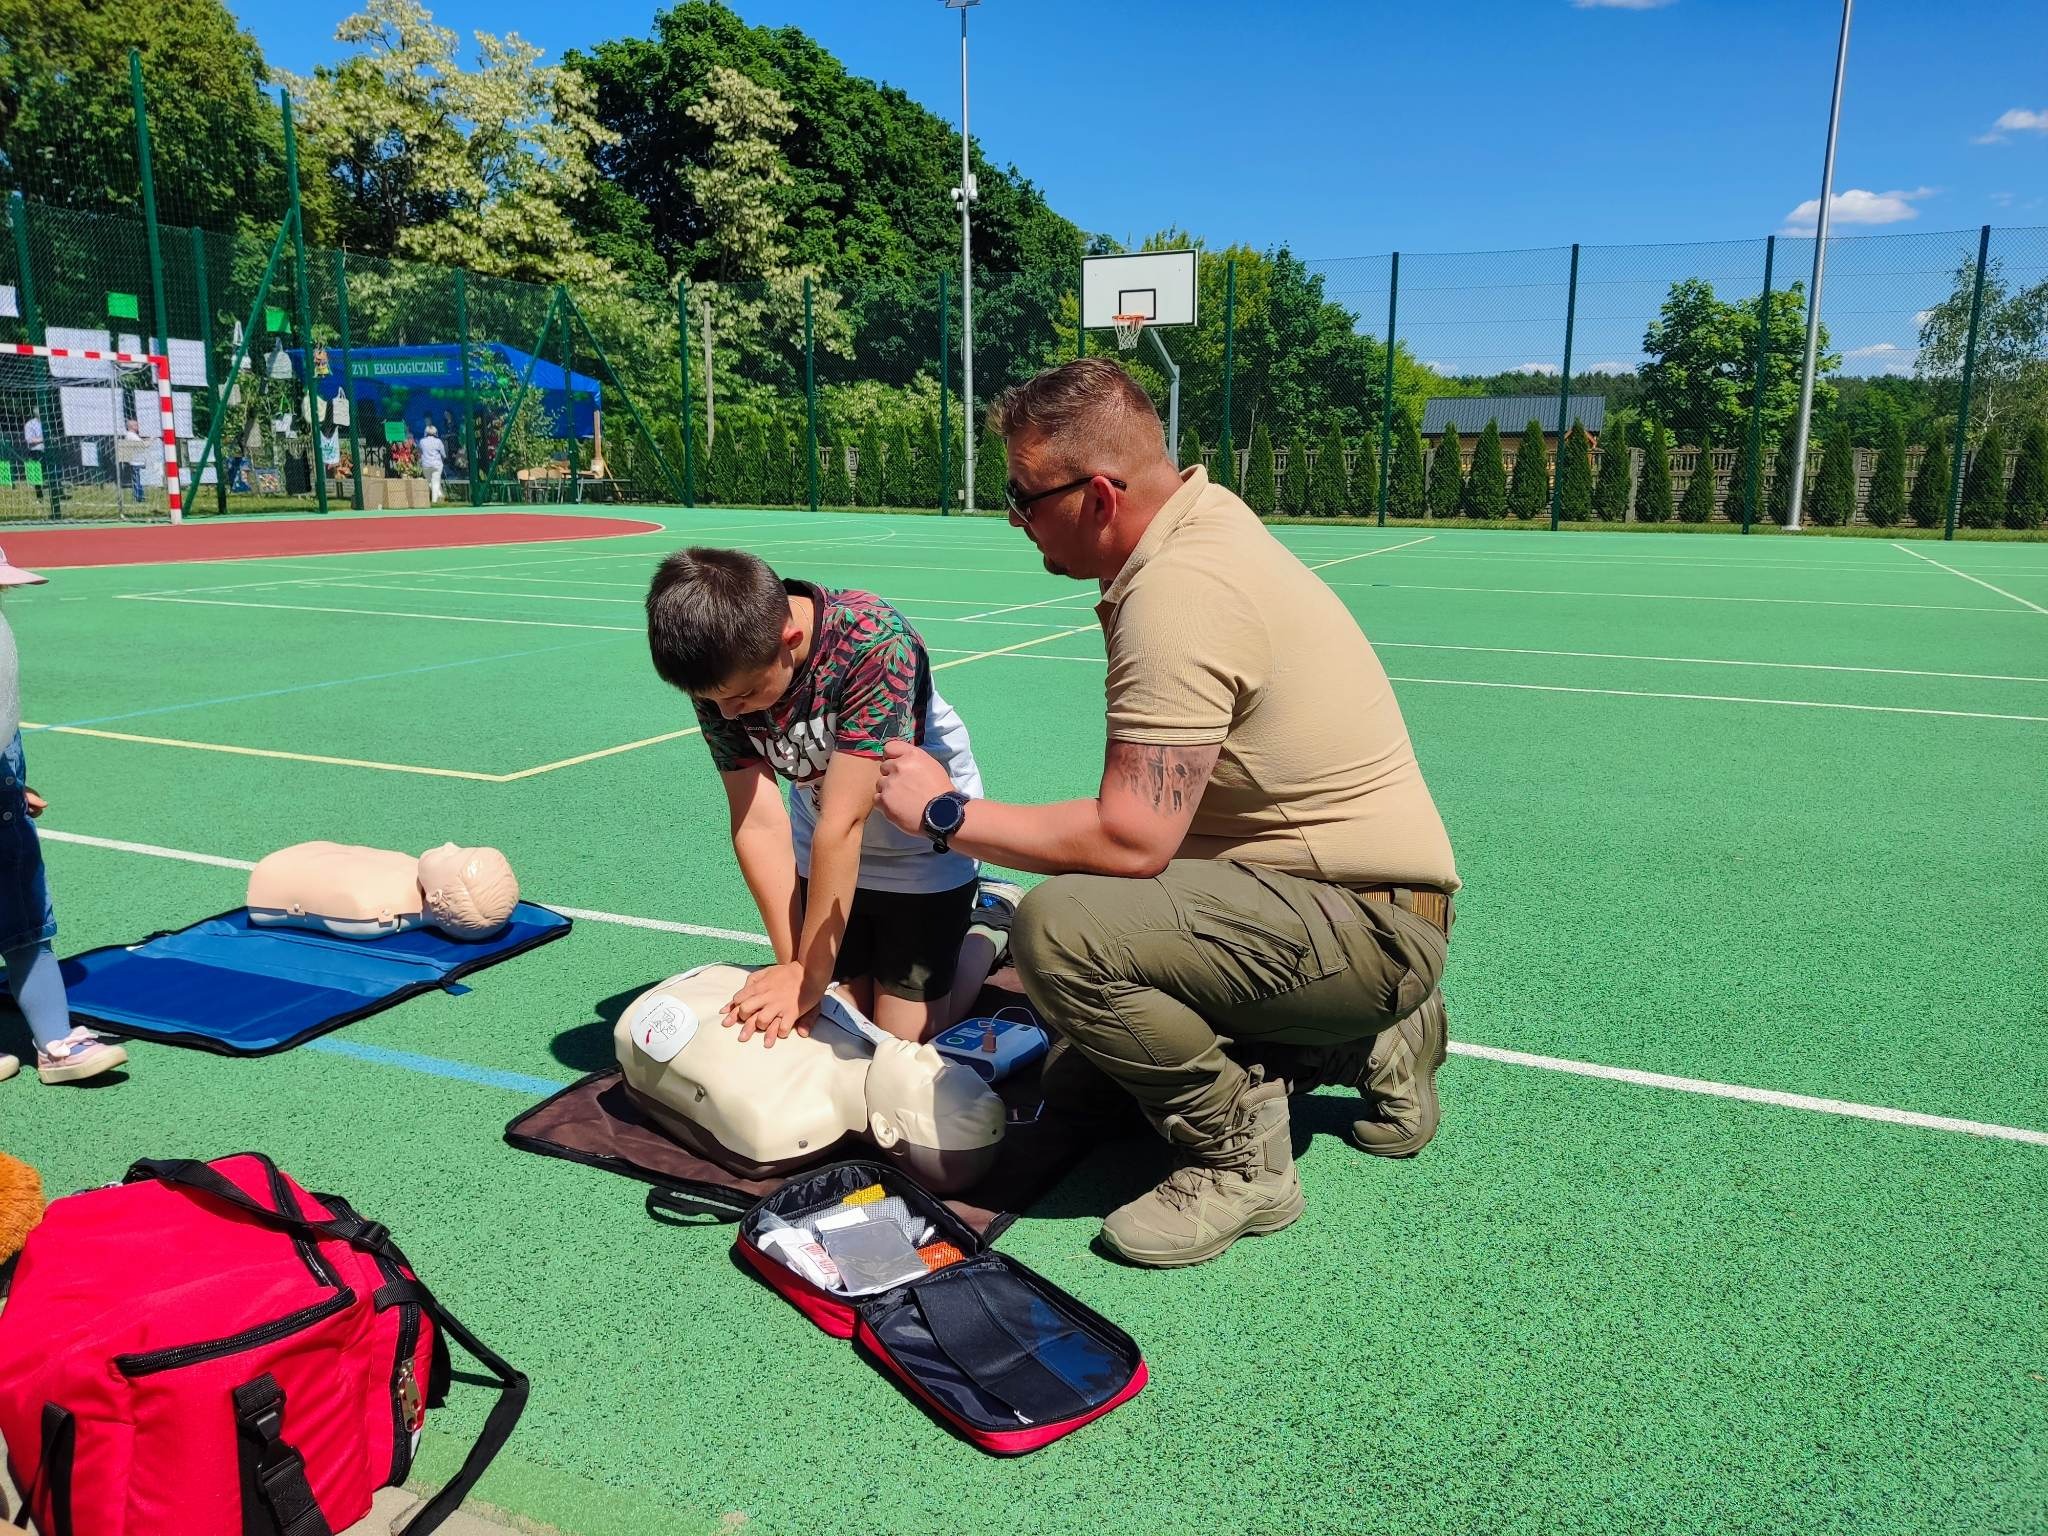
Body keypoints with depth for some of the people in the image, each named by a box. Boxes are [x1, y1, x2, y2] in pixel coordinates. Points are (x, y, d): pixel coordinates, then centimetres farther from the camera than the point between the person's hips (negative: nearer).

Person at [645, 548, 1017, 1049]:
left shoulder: (875, 641, -37)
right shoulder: (720, 672, -20)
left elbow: (843, 823, -35)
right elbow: (758, 823, -21)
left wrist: (809, 976, -30)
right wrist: (793, 966, -25)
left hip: (921, 849, -4)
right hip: (825, 851, 5)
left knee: (904, 1035, -1)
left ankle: (991, 920, 21)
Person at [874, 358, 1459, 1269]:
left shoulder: (1179, 590, -26)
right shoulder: (1205, 517, 6)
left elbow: (1130, 841, -28)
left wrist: (947, 812, -18)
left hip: (1368, 922, -10)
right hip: (1333, 891, 10)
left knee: (1059, 929, -31)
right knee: (1075, 1083, 18)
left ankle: (1239, 1158, -8)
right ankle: (1364, 1045, 22)